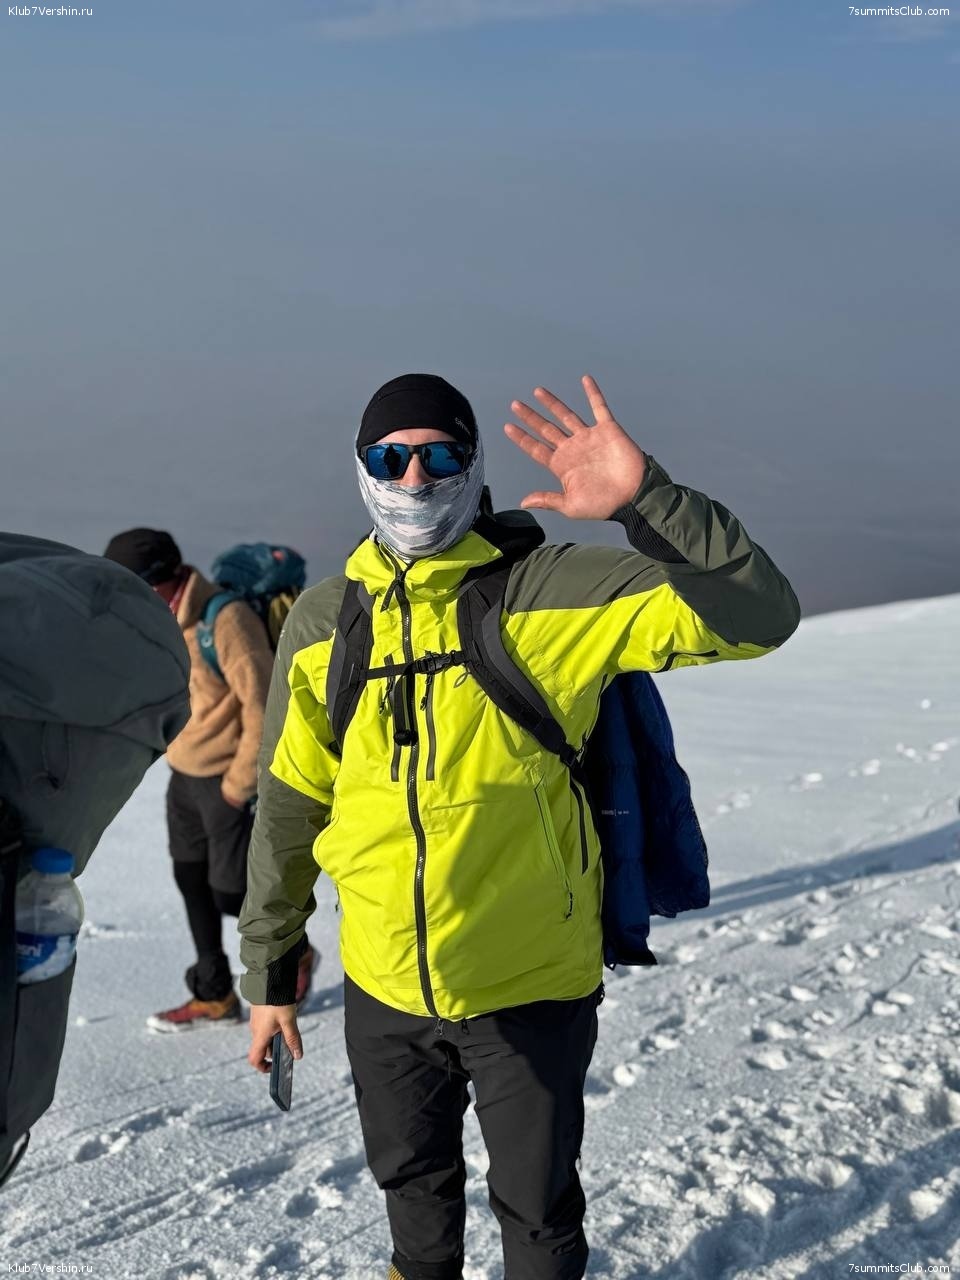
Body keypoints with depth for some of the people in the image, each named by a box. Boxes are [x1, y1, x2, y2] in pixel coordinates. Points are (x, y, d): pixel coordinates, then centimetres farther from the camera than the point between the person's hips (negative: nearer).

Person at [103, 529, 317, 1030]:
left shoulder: (227, 620, -23)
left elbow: (263, 707, -21)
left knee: (232, 893, 0)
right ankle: (213, 996, 26)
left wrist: (238, 786, -15)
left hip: (226, 781, -8)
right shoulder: (166, 617, 4)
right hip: (184, 775, 8)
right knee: (192, 883, 13)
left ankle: (296, 954, 27)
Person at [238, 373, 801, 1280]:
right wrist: (269, 973, 10)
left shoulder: (551, 595, -15)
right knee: (411, 1179, 27)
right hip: (384, 987, 4)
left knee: (536, 1204, 18)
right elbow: (288, 806, 5)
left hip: (531, 986, -3)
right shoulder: (321, 624, -4)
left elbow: (759, 614, -21)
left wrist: (645, 499, -36)